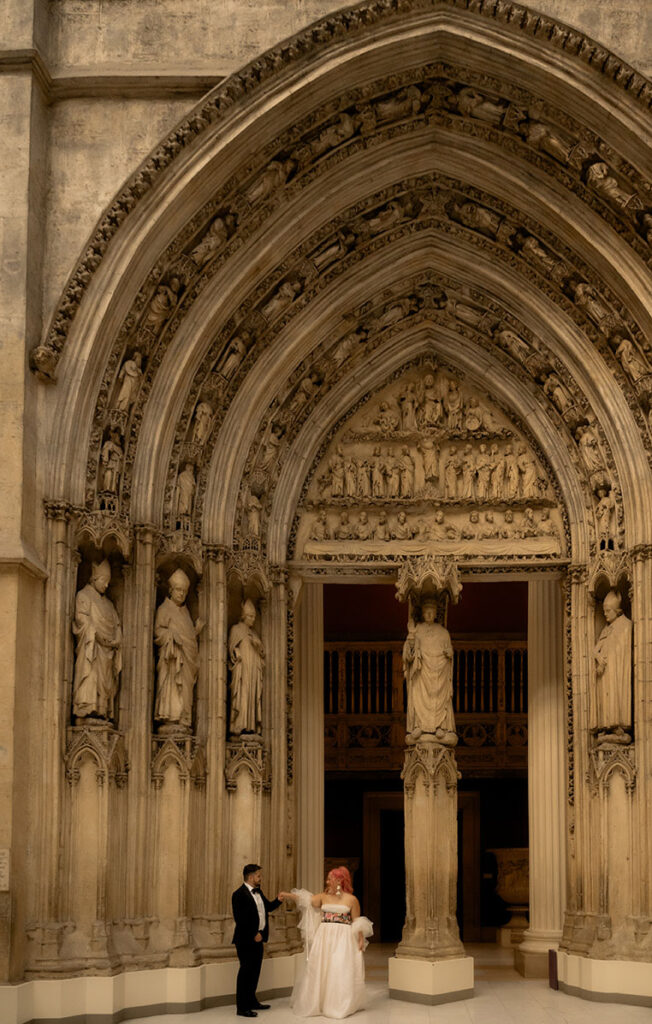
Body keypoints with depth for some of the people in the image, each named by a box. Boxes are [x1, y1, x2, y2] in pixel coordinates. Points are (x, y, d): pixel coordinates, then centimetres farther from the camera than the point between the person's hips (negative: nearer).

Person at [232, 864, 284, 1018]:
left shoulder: (258, 892, 12)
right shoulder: (240, 894, -16)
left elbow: (267, 906, 25)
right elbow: (239, 919, -20)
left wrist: (278, 900, 6)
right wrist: (253, 935, -18)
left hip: (257, 938, 9)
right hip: (246, 940, -9)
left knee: (255, 971, 17)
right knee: (246, 971, -4)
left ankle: (251, 1001, 29)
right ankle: (242, 1007, 2)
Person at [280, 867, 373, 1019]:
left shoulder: (351, 899, 0)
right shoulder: (323, 897, 7)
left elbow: (357, 922, 4)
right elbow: (307, 901, -5)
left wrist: (361, 939, -5)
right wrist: (289, 896, -17)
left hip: (343, 939, -3)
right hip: (324, 938, 3)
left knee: (341, 971, -6)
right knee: (320, 970, 4)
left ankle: (340, 1005, 5)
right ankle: (319, 1002, 16)